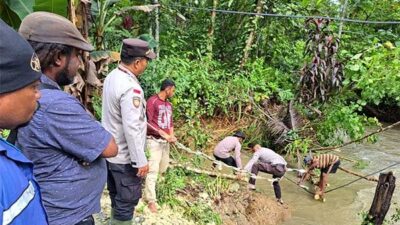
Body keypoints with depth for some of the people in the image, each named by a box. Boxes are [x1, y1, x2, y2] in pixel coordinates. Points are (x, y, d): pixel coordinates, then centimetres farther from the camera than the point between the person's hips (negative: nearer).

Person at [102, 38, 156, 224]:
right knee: (127, 200, 8)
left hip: (110, 151, 9)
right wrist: (140, 161, -20)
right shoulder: (130, 88, -27)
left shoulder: (112, 77, 2)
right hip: (125, 157, -9)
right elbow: (131, 129, -28)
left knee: (117, 196, 25)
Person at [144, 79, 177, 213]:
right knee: (153, 170, -7)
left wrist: (171, 135, 1)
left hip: (165, 141, 8)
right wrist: (162, 133, -20)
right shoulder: (152, 101, -11)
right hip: (154, 140, -8)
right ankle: (151, 200, 1)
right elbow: (147, 122, -16)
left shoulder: (169, 105, 15)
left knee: (163, 168, 15)